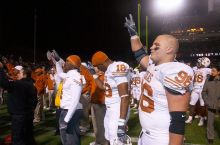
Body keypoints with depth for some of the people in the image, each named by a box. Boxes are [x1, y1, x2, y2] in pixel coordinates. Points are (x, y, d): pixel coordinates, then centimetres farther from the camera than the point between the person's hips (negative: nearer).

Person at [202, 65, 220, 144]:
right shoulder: (208, 80, 0)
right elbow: (203, 92, 5)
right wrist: (207, 101, -3)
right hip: (211, 105, 1)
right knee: (210, 121, 9)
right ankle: (210, 137, 23)